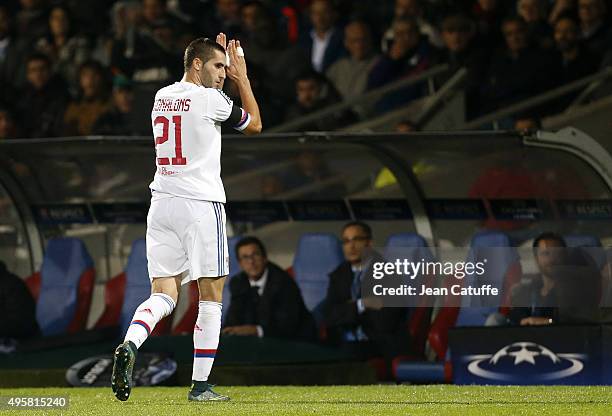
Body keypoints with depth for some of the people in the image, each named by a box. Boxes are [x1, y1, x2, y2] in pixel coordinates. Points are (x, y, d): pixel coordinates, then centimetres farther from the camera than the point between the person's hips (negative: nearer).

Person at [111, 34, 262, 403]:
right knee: (211, 298, 3)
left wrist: (219, 58, 32)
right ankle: (200, 385, 3)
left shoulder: (162, 97, 12)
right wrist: (242, 77, 16)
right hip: (200, 204, -6)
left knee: (164, 295, 3)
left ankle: (129, 345, -26)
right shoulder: (211, 99, -8)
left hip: (161, 205, 6)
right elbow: (255, 124, 9)